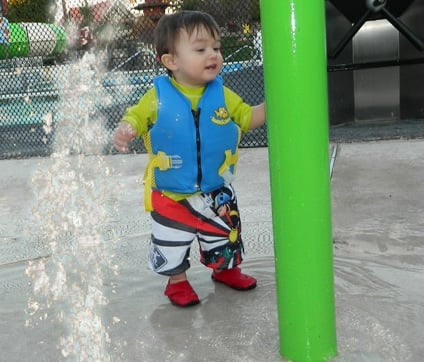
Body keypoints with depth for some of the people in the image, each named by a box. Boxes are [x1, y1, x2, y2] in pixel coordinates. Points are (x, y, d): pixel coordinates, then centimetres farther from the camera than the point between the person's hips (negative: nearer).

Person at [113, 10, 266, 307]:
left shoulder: (222, 94, -6)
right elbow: (135, 118, -8)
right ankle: (178, 281, 39)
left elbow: (248, 118, 4)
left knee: (225, 235, 21)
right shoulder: (158, 96, -15)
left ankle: (226, 269, 48)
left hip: (217, 192, 3)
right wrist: (124, 132, -31)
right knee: (172, 242, 14)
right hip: (171, 194, -2)